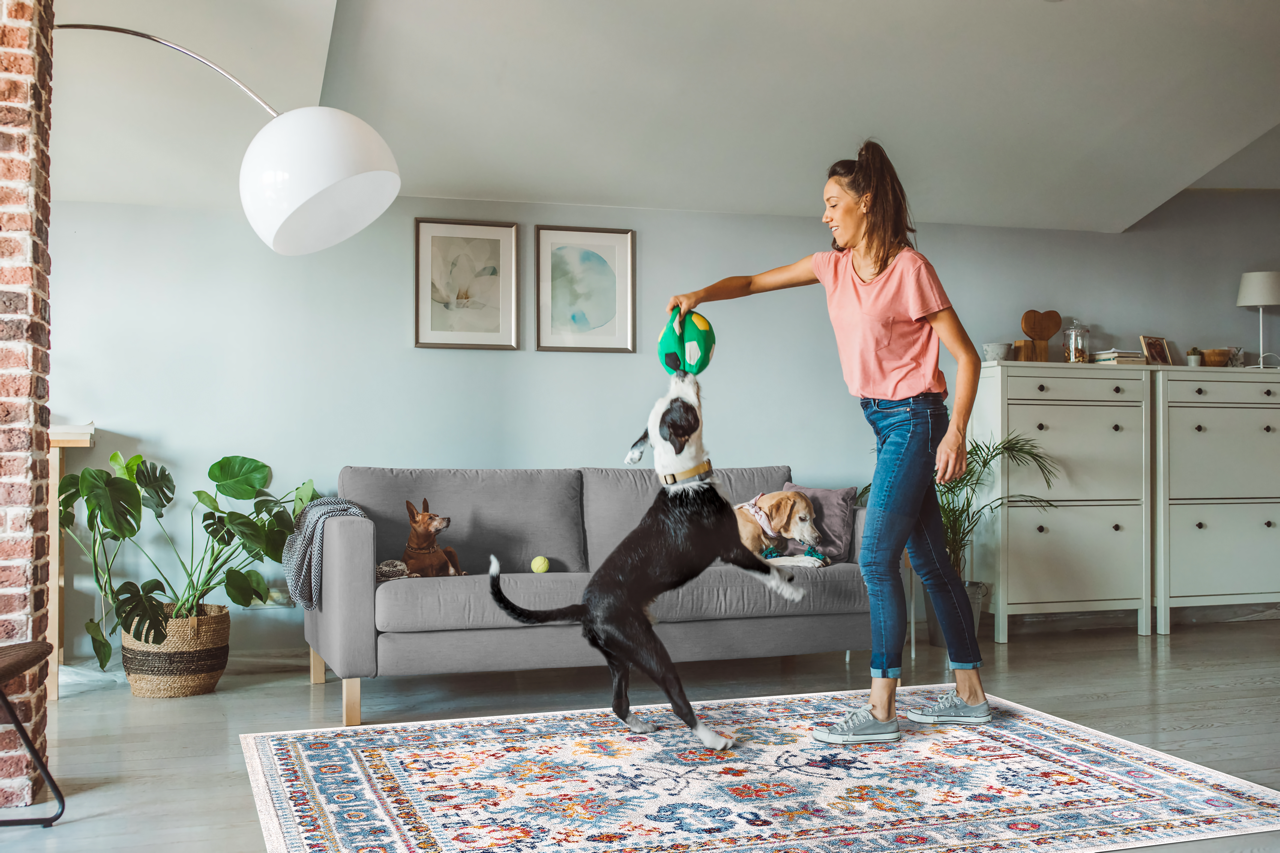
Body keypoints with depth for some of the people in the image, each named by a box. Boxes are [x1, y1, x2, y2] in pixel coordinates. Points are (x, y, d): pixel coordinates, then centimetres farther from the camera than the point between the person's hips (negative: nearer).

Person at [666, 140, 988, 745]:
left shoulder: (909, 268, -13)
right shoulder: (834, 265, 8)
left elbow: (966, 356, -12)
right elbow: (754, 282, 13)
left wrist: (955, 433, -20)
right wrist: (701, 295, -6)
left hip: (914, 418, -8)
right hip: (884, 422, 8)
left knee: (877, 558, -10)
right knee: (929, 560, 11)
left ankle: (880, 711, -3)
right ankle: (969, 695, 20)